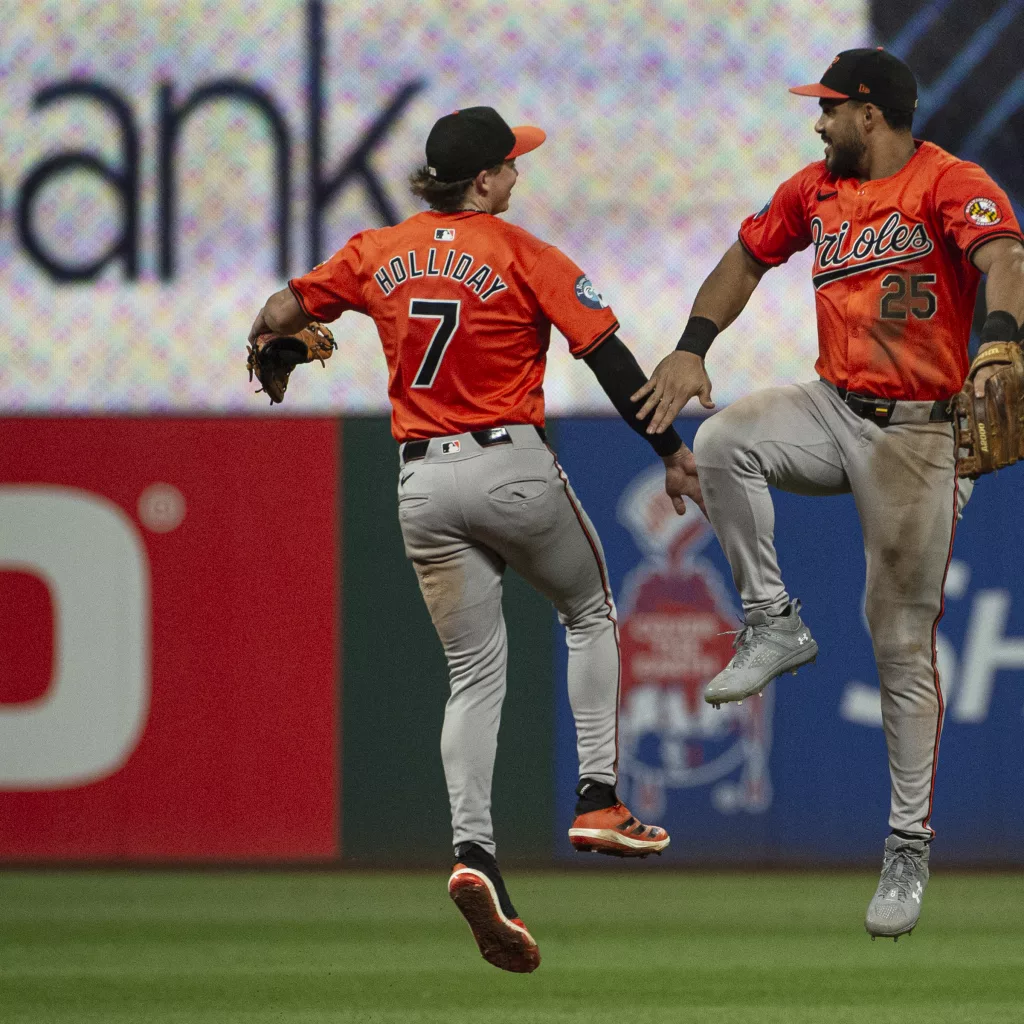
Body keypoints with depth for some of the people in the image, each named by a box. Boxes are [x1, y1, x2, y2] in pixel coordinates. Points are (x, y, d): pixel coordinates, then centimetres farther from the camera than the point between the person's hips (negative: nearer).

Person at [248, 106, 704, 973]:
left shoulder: (377, 255, 6)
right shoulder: (524, 257, -6)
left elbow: (284, 309, 15)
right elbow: (610, 358, -9)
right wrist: (671, 452, -3)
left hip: (423, 483, 4)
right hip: (512, 469, -4)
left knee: (473, 674, 7)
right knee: (590, 613, 22)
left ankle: (474, 853, -14)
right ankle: (599, 801, 12)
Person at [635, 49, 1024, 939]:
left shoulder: (952, 186, -14)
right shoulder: (816, 188, 8)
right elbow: (747, 259, 18)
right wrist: (692, 348, 2)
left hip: (920, 435, -6)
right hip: (834, 410, 6)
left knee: (903, 644, -3)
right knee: (724, 441, -24)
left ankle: (909, 847, 7)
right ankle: (774, 629, -7)